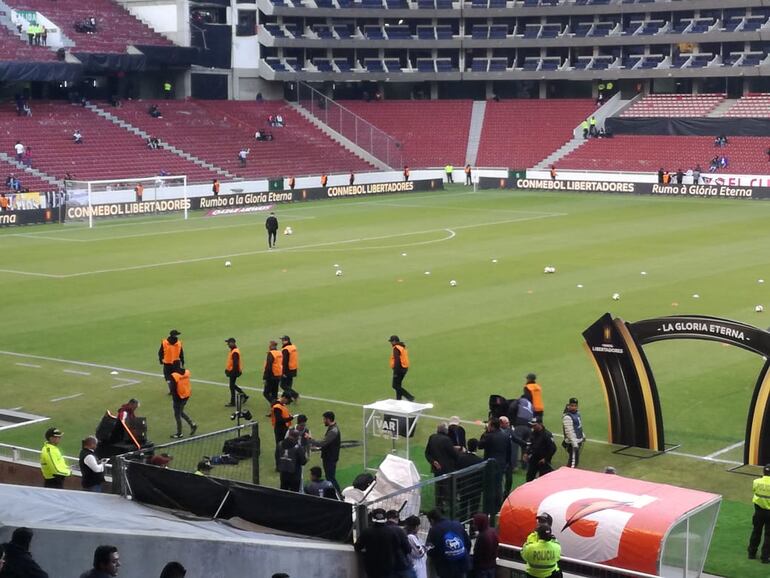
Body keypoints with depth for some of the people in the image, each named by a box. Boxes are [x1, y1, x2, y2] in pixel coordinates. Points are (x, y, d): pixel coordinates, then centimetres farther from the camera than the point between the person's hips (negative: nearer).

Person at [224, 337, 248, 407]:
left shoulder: (235, 352, -22)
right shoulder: (232, 350, 11)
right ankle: (244, 396, 27)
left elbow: (235, 363, -25)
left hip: (234, 371, -10)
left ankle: (232, 403, 7)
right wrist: (227, 370, 20)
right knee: (233, 385, 19)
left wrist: (233, 372, -24)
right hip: (231, 371, 10)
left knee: (232, 386, -2)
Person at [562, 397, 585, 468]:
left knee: (576, 461, 18)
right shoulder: (567, 417, -22)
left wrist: (583, 436, 26)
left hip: (578, 441, 10)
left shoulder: (577, 413, 8)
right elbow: (569, 432, -25)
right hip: (572, 443, -10)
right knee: (572, 463, -10)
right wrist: (574, 443, -26)